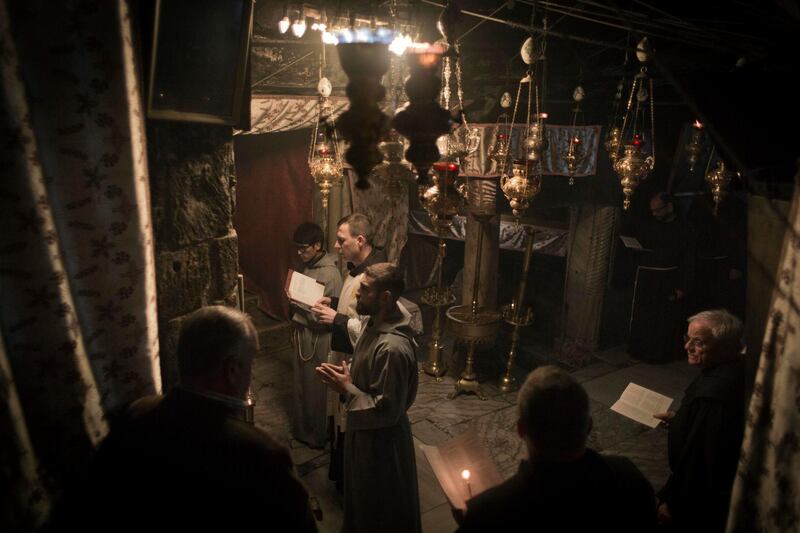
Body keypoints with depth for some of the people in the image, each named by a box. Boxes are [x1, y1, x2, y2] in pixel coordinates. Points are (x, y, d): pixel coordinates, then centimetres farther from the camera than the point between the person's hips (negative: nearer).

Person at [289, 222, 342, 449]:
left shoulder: (330, 274, -22)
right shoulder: (308, 266, 5)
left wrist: (302, 302, -23)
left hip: (318, 338, -8)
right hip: (302, 332, 9)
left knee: (316, 388, 6)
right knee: (302, 383, 20)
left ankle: (319, 435, 24)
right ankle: (302, 429, 37)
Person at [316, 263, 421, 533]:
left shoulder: (393, 348, -35)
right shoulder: (372, 321, -5)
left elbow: (387, 411, -29)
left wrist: (347, 389, -21)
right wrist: (347, 374, -5)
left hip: (380, 438, -9)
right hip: (364, 429, 9)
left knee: (381, 509, 16)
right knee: (362, 496, 30)